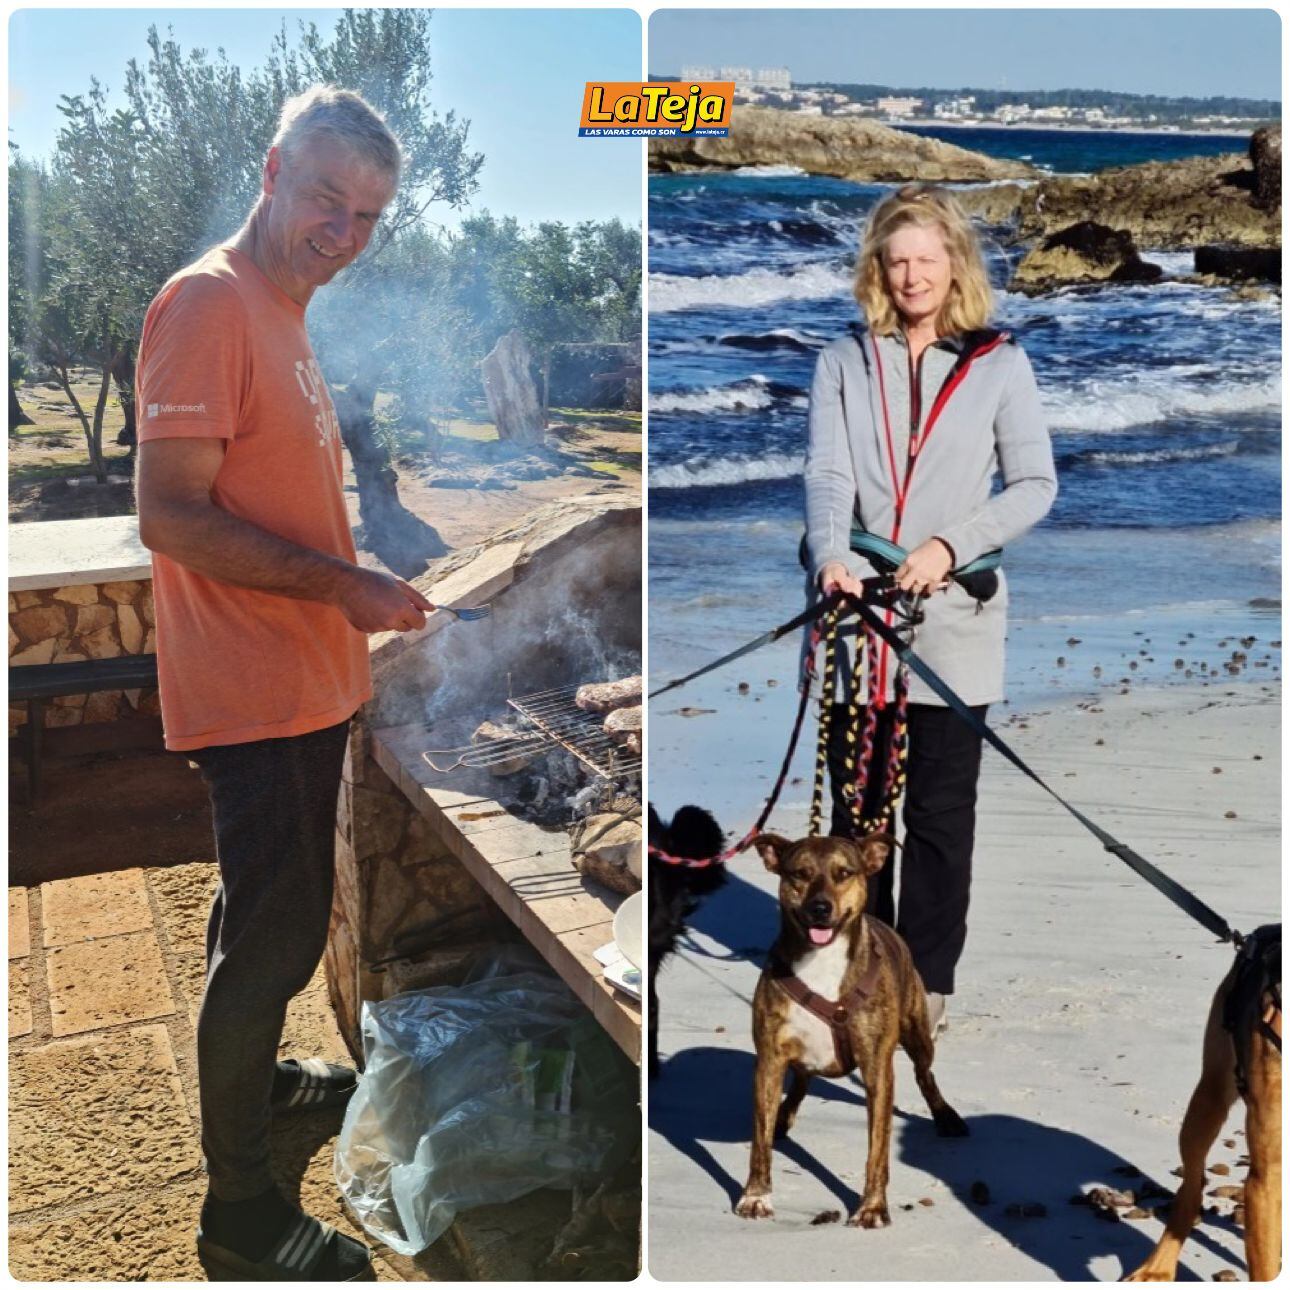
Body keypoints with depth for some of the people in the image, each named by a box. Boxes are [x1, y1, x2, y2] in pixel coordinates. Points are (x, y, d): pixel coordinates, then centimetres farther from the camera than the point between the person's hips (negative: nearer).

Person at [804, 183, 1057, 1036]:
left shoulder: (999, 363, 6)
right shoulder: (844, 363, 10)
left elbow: (1036, 484, 2)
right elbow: (828, 472, -3)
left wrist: (951, 545, -13)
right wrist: (832, 557, -22)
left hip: (953, 617, -1)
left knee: (941, 812, 3)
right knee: (856, 805, 9)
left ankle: (927, 979, 17)